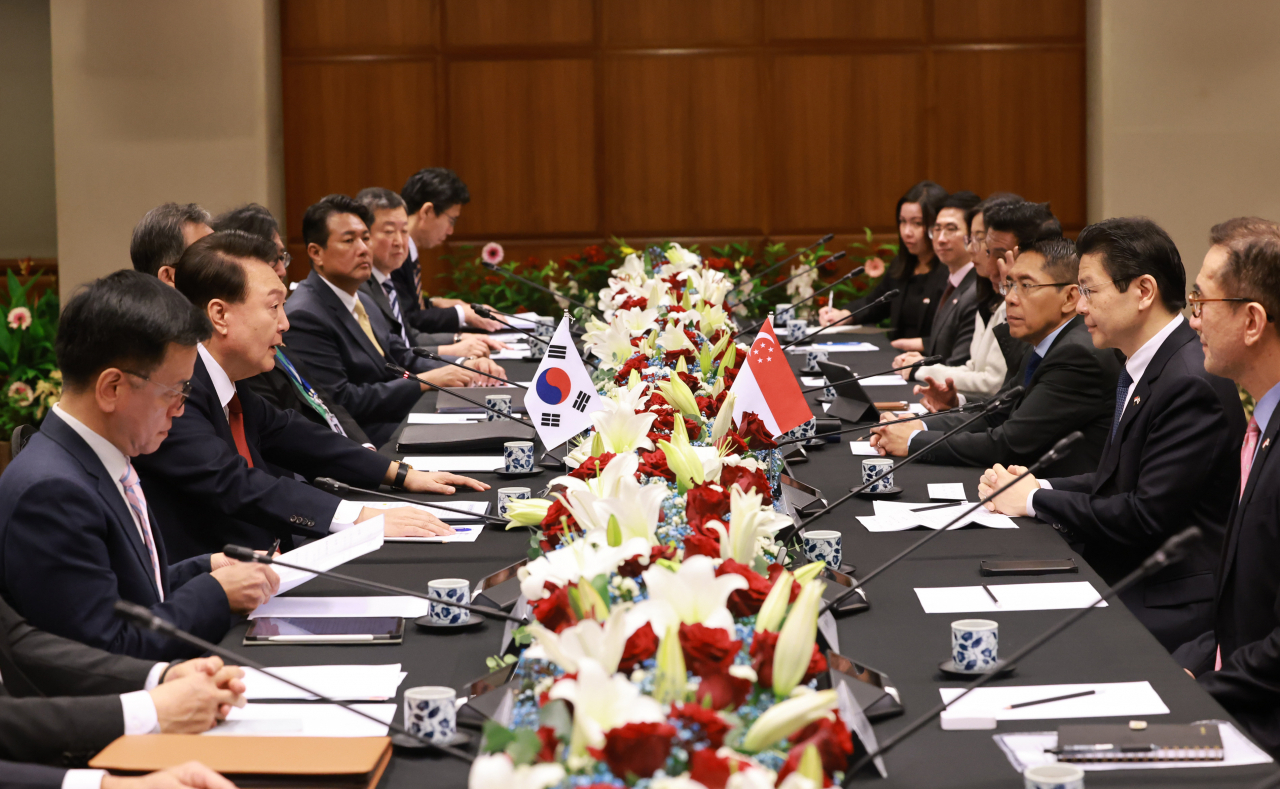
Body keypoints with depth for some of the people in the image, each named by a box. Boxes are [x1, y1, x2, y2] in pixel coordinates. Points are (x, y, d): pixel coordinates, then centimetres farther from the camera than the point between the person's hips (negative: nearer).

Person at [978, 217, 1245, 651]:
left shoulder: (1194, 384, -19)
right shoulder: (1144, 366, 12)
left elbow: (1147, 516, -21)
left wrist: (1036, 500, -11)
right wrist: (1041, 486, 2)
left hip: (1167, 609, -9)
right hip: (1119, 579, 9)